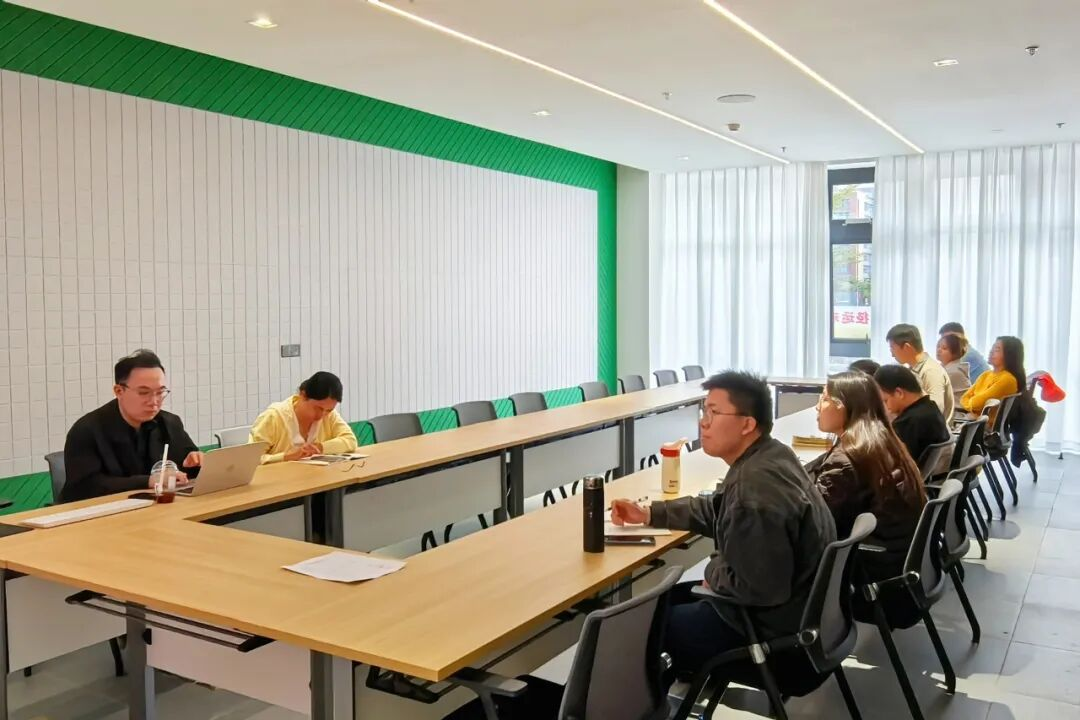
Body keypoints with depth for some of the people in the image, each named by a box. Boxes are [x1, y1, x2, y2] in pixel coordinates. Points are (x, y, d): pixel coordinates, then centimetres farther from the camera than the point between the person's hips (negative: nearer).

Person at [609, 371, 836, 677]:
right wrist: (649, 513, 12)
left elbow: (756, 587, -30)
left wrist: (712, 572, -11)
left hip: (775, 624, -10)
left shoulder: (755, 491, -32)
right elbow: (717, 510, 17)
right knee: (669, 598, 22)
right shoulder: (769, 456, 1)